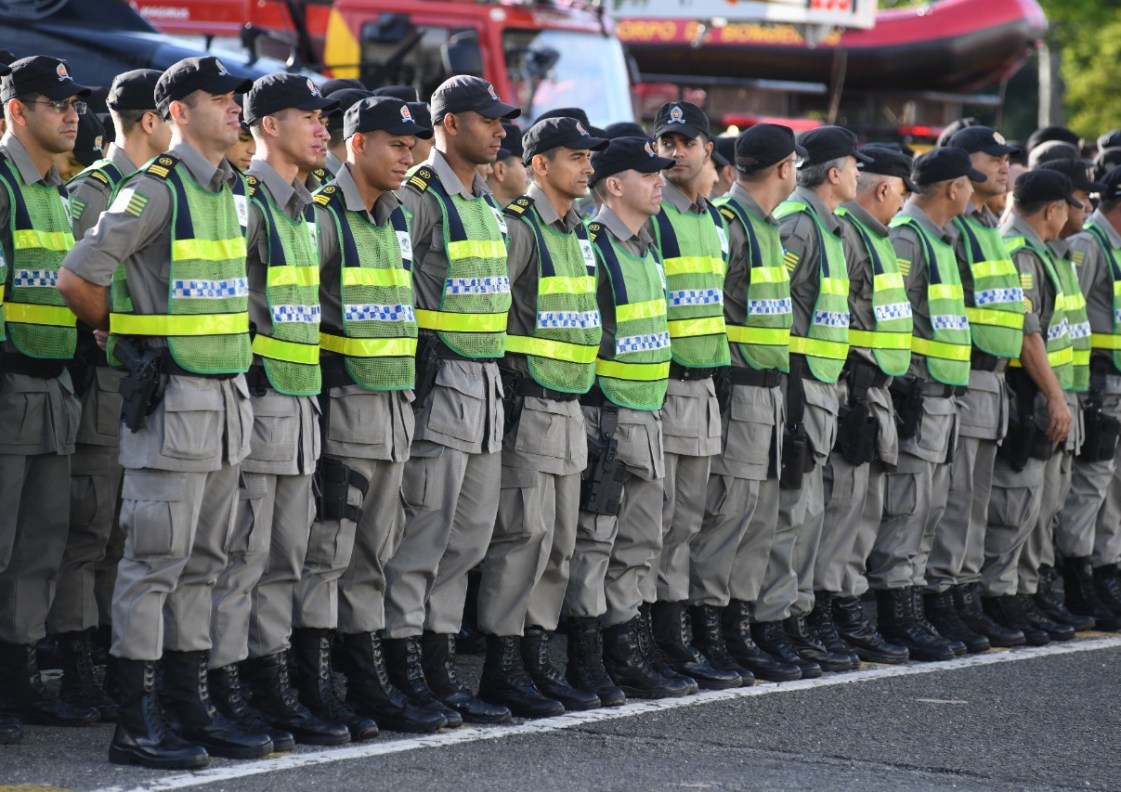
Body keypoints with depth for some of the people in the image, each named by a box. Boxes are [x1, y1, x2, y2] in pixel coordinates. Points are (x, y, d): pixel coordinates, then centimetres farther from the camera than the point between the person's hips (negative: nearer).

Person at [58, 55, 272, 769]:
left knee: (201, 562, 12)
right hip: (173, 399, -8)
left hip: (229, 393, 8)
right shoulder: (156, 189, -12)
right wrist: (120, 332, 0)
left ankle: (191, 704, 18)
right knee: (155, 561, -5)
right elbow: (78, 277, -15)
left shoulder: (235, 192, 14)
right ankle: (137, 722, -2)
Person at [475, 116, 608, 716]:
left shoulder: (576, 234, 17)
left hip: (567, 411, 9)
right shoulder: (519, 227, -11)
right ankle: (501, 670, -5)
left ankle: (536, 657, 16)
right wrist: (498, 381, -16)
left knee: (559, 543, 10)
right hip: (526, 409, -9)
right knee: (523, 534, -9)